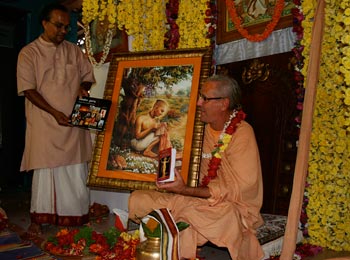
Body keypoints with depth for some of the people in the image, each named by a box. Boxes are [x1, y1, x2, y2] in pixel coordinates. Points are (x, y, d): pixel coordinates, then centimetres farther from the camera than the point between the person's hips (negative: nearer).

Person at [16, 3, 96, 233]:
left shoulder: (74, 51, 10)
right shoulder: (29, 53, -1)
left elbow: (88, 76, 18)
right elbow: (28, 89, -7)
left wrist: (83, 87, -7)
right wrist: (54, 112, -16)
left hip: (74, 123, 3)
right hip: (44, 123, -3)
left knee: (76, 170, 4)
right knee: (44, 169, 2)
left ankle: (76, 218, 16)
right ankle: (39, 218, 15)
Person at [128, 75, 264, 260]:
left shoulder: (242, 134, -13)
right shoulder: (207, 127, 7)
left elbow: (237, 190, -16)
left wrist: (186, 190, -19)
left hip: (234, 206, -6)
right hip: (203, 197, 7)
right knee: (138, 200, -9)